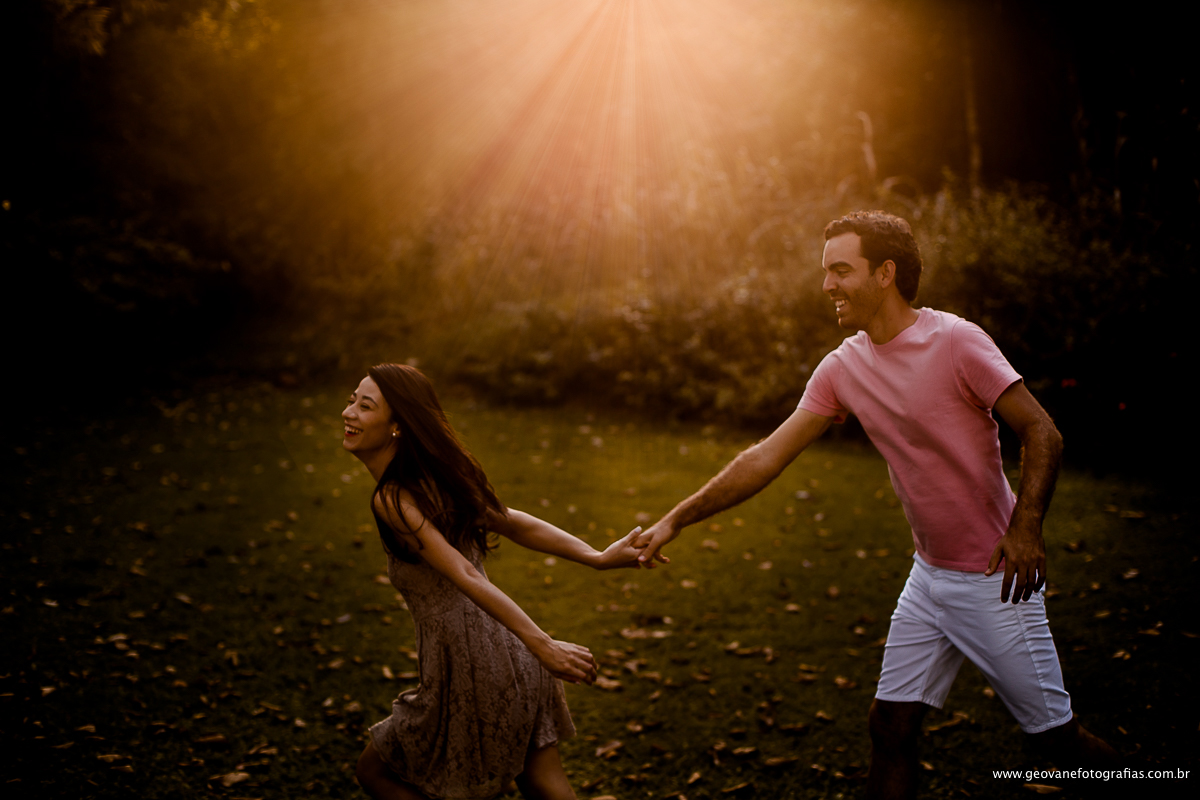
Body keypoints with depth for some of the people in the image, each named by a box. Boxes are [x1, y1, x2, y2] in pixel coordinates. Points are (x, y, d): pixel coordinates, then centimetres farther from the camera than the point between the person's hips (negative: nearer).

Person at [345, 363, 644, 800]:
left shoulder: (393, 500, -18)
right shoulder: (435, 477, 6)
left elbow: (466, 576, -26)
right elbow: (517, 525, 5)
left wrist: (543, 645, -30)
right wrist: (598, 558, 4)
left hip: (469, 672, -7)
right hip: (510, 657, 7)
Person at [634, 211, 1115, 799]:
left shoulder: (955, 341, -16)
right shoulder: (843, 368, 1)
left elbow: (1042, 433, -15)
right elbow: (767, 457, 2)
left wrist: (1025, 526, -29)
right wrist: (676, 520, 0)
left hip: (995, 578, -5)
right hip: (928, 576, 6)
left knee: (1058, 736, 5)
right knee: (890, 727, 6)